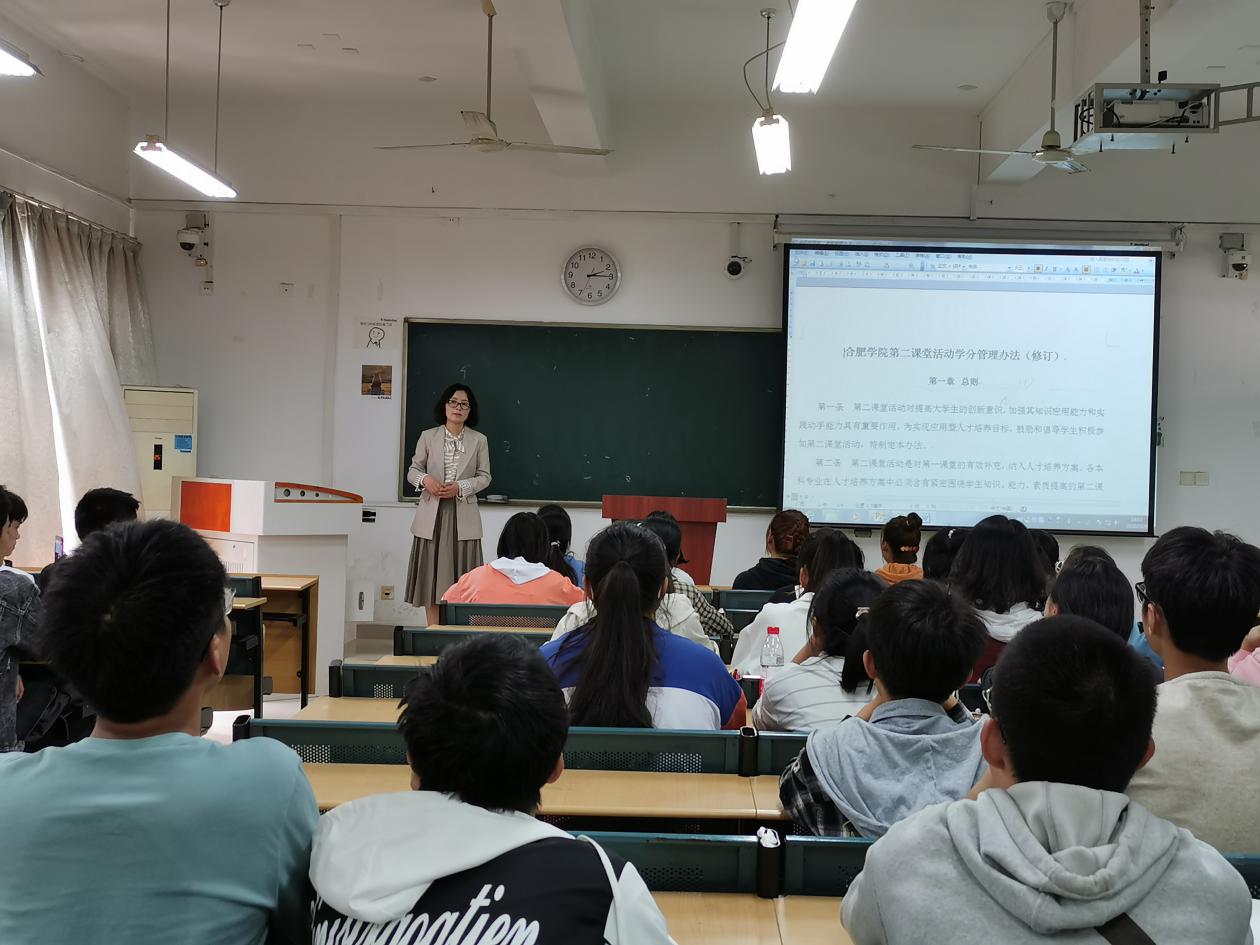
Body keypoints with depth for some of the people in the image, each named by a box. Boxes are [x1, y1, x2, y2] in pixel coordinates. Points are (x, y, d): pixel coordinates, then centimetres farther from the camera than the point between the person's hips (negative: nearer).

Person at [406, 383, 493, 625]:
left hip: (463, 517, 0)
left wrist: (460, 487, -13)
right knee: (431, 577, 3)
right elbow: (413, 470, 8)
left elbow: (484, 476, 4)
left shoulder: (479, 440, 2)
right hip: (432, 515, 1)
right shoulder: (428, 436, 3)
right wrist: (425, 480, -14)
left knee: (461, 578, -1)